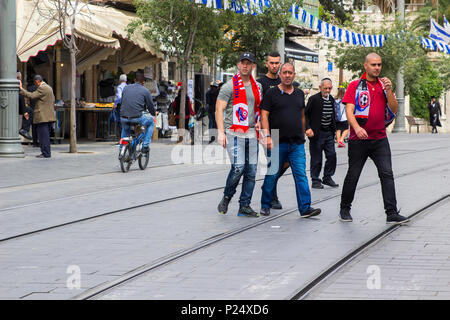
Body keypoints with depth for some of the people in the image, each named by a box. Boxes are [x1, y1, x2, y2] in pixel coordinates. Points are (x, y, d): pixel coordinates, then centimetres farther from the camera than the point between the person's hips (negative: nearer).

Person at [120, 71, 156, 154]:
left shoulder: (126, 88, 14)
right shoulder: (145, 91, 4)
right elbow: (150, 105, 9)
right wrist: (154, 113, 31)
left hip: (124, 117, 4)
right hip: (137, 117, -4)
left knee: (125, 128, 37)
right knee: (151, 122, 25)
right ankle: (145, 145, 14)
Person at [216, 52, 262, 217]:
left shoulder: (257, 87, 14)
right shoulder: (230, 86, -2)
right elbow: (219, 109, -5)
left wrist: (259, 122, 13)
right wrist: (221, 132, -14)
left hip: (251, 134, 5)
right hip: (234, 133, -5)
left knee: (251, 171, 2)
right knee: (238, 167, -17)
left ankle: (245, 206, 10)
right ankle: (226, 198, 5)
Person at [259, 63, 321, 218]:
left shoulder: (299, 94, 14)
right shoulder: (272, 93, 0)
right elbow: (264, 115, -5)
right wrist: (267, 136, -14)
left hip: (297, 144, 3)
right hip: (277, 143, -3)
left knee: (301, 175, -5)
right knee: (272, 175, 4)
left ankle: (305, 208, -8)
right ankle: (266, 205, 18)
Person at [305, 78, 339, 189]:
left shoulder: (332, 99, 9)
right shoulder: (314, 99, -9)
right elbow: (305, 114, -9)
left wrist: (333, 130, 15)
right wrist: (308, 128, -20)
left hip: (328, 133, 5)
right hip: (317, 133, -5)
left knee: (332, 155, 1)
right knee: (316, 158, 0)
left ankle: (327, 178, 16)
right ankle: (315, 181, 10)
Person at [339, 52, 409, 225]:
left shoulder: (384, 85, 11)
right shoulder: (355, 86, 1)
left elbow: (394, 110, 5)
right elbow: (349, 110, -8)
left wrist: (389, 91, -10)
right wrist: (357, 127, -26)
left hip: (380, 138, 3)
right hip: (359, 139, -3)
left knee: (387, 174, -8)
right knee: (353, 175, 6)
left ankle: (392, 213, -9)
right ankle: (345, 209, 23)